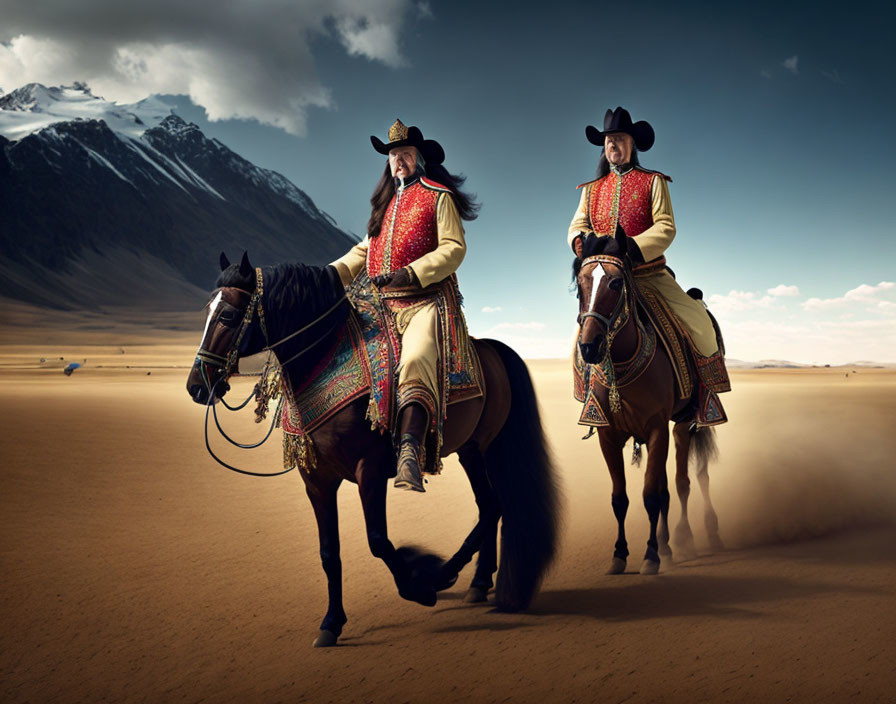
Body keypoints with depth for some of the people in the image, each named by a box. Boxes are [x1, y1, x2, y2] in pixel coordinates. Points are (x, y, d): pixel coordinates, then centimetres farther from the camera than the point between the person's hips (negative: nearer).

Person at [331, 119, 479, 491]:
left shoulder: (439, 196, 6)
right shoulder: (386, 203, 26)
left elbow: (454, 248, -5)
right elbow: (364, 250, 30)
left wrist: (411, 273, -19)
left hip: (426, 300, -8)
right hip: (381, 305, 8)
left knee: (416, 360, -32)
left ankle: (410, 453, -48)